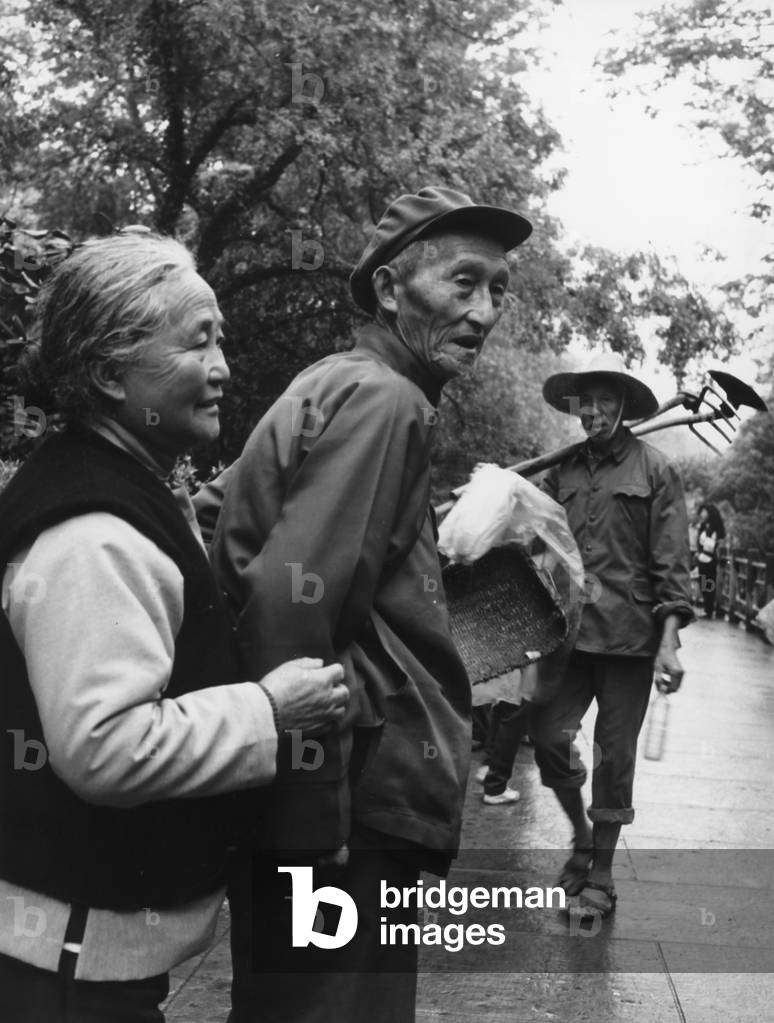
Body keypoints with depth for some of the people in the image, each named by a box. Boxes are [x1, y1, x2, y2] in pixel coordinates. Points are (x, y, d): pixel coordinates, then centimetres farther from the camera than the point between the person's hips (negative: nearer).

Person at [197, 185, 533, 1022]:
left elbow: (216, 517, 16)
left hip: (305, 794, 10)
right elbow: (293, 603, -25)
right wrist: (314, 819, -21)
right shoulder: (384, 400, -15)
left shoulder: (333, 387, 14)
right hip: (353, 800, -10)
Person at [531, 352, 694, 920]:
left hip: (630, 636, -3)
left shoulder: (654, 469, -2)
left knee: (615, 757, 5)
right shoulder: (562, 470, 9)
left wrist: (669, 640, -12)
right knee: (550, 737, -1)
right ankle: (582, 835, 28)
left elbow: (672, 561, -6)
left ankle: (600, 877, 22)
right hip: (571, 631, 3)